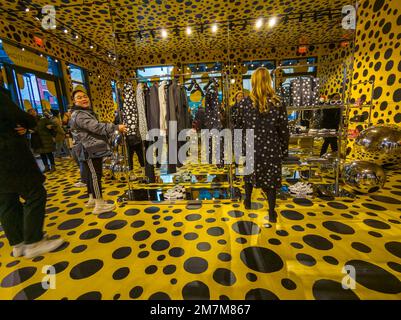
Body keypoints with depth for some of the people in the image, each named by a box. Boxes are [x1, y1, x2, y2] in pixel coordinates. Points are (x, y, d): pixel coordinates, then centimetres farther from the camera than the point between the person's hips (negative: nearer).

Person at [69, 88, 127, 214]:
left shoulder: (87, 112, 21)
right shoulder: (79, 115, -14)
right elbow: (96, 127, -26)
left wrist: (112, 132, 22)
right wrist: (116, 127, -24)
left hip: (92, 149, 11)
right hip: (89, 150, -11)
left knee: (90, 175, 16)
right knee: (95, 175, -9)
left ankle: (92, 199, 27)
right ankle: (100, 205, -4)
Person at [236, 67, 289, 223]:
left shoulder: (245, 103, -8)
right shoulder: (278, 103, -9)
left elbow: (239, 127, -2)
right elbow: (284, 131, -5)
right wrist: (284, 150, 7)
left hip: (251, 148, 1)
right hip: (271, 149, 0)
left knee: (249, 175, 22)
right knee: (271, 179, 13)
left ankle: (248, 202, 42)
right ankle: (272, 213, 25)